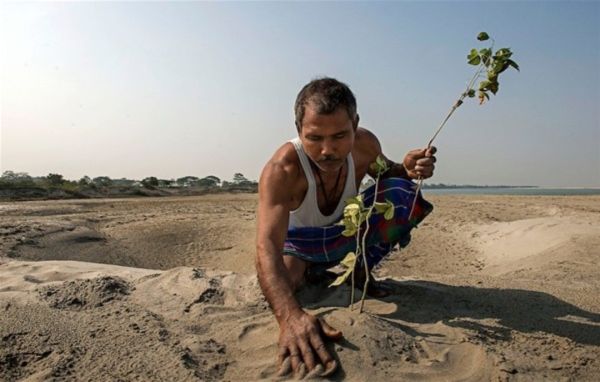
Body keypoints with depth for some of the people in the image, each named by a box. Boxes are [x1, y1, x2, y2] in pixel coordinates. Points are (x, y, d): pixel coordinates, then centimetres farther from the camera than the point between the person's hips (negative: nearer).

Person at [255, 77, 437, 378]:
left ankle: (359, 272, 1)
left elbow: (385, 172, 0)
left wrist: (407, 169, -26)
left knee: (401, 192, -18)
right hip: (298, 242, -2)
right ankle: (312, 274, 10)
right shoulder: (281, 170, -40)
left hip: (346, 230, 3)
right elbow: (267, 246, -51)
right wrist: (290, 316, -68)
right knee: (279, 288, -28)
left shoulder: (365, 144, -24)